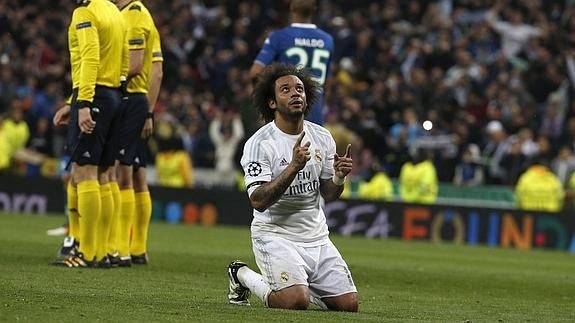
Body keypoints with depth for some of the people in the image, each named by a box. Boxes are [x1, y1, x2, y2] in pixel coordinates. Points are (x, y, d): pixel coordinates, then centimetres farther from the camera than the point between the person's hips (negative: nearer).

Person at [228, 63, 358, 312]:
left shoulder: (322, 137, 6)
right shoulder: (260, 143, -13)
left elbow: (328, 195, 12)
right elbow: (259, 201, -23)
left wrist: (338, 177, -11)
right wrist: (294, 166, -30)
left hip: (317, 237, 6)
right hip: (275, 235, -6)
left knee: (348, 303, -5)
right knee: (297, 301, -26)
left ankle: (300, 284, 23)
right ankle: (244, 276, 4)